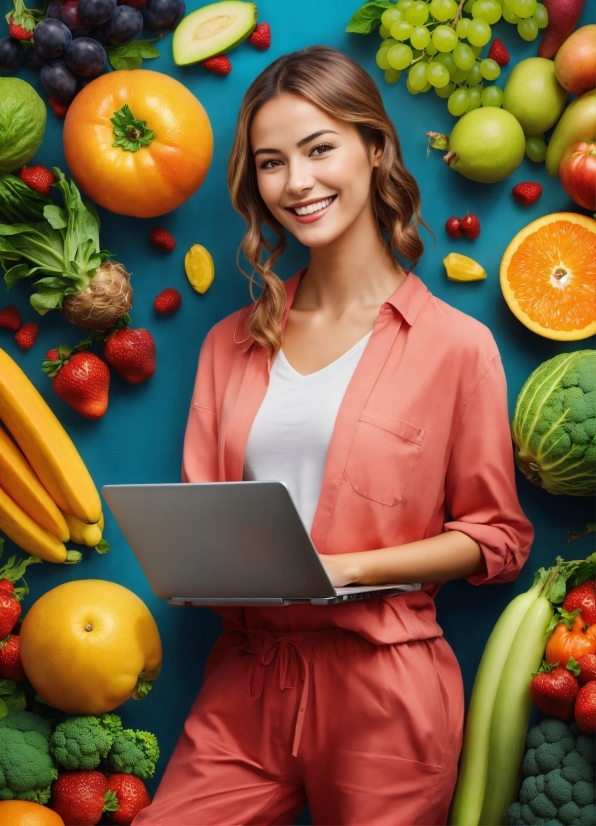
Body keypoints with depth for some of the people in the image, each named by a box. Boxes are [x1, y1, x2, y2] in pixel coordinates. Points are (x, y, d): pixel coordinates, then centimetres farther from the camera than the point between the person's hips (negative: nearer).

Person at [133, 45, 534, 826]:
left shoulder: (455, 344, -4)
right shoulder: (233, 343, 11)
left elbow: (498, 536, -1)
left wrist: (348, 570, -14)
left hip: (382, 691, -3)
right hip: (246, 682, 4)